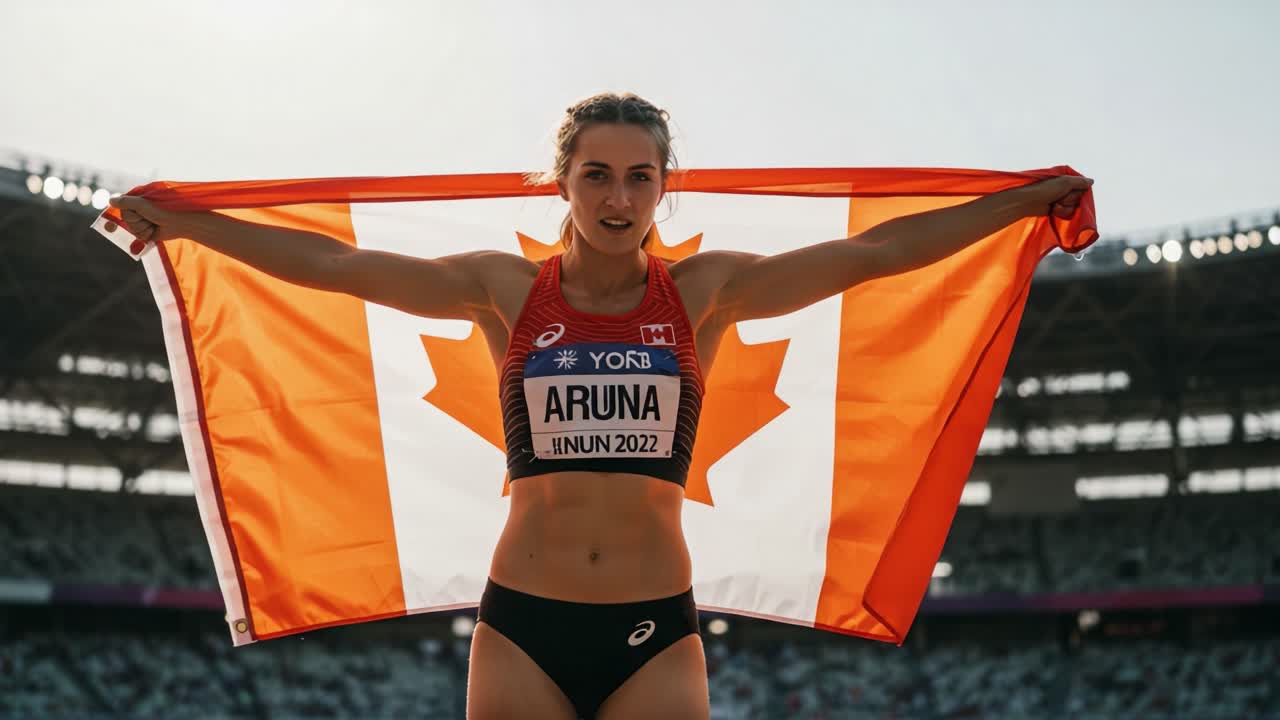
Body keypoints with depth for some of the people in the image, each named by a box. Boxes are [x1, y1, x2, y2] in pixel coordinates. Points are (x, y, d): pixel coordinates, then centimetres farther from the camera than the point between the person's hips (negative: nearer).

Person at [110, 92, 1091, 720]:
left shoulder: (706, 292, 4)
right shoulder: (506, 290, 4)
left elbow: (869, 253, 4)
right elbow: (335, 263, 6)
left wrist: (1025, 200, 5)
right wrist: (183, 223, 8)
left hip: (656, 629, 0)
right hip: (522, 624, 0)